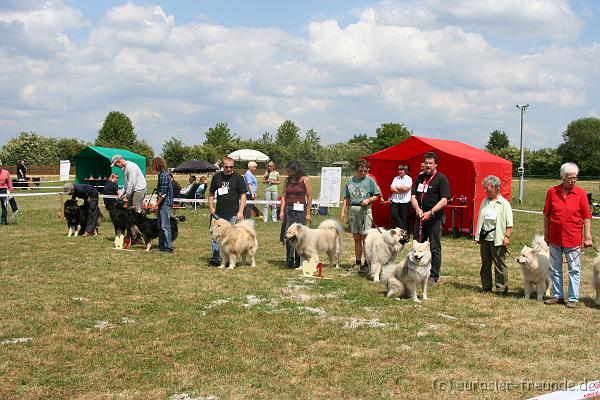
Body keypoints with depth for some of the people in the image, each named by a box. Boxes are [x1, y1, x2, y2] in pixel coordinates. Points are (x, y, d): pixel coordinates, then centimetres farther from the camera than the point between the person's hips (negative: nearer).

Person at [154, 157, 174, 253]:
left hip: (165, 203, -10)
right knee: (160, 226, 15)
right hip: (163, 204, 10)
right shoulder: (162, 174, 14)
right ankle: (162, 245, 22)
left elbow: (163, 193, -20)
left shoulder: (164, 175, -17)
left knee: (165, 226, -7)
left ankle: (168, 247, -3)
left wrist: (157, 205, -17)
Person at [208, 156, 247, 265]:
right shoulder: (216, 177, 6)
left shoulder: (238, 178, -2)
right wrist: (211, 208, 4)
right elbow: (211, 193, 16)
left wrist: (240, 212, -10)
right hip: (219, 213, 3)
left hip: (233, 214, -3)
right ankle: (216, 259, 8)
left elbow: (243, 196, -2)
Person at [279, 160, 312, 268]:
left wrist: (308, 213, -4)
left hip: (300, 210, -3)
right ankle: (289, 259, 3)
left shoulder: (305, 180, -2)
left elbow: (309, 197, -1)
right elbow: (284, 196, 11)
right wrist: (281, 211, 2)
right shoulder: (287, 180, 10)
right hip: (288, 209, 3)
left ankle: (298, 261, 7)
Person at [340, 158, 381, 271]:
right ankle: (358, 263, 14)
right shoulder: (350, 181, 10)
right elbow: (346, 198, 13)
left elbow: (377, 196, 5)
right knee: (356, 238, 8)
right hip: (352, 210, 4)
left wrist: (368, 200, -13)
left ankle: (367, 263, -4)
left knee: (364, 237, -7)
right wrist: (343, 211, 6)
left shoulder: (370, 180, 2)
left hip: (364, 210, -4)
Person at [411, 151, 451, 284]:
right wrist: (418, 209, -11)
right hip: (420, 217, 6)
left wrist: (430, 212, -20)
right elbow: (413, 196, 9)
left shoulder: (441, 179, -6)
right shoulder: (420, 178, 12)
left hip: (435, 218, -6)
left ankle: (433, 276, 7)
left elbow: (444, 200, -12)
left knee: (435, 248, 0)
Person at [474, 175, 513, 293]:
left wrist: (507, 236, -13)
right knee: (485, 264, 11)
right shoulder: (484, 202, 13)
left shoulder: (504, 204, -4)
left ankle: (502, 288, 3)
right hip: (484, 238, 6)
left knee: (500, 265, -3)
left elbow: (509, 224, -6)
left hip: (497, 239, -6)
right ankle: (486, 287, 18)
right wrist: (478, 235, 13)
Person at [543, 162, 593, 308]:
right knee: (554, 269, 11)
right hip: (554, 238, 3)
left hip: (573, 239, -2)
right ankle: (558, 296, 23)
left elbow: (587, 217, -2)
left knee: (574, 270, 4)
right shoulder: (552, 192, 0)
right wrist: (546, 234, 7)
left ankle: (573, 298, 11)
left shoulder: (581, 193, -4)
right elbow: (546, 215, 7)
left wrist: (588, 237, -6)